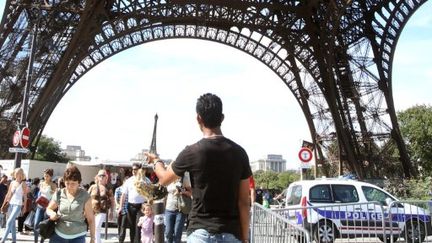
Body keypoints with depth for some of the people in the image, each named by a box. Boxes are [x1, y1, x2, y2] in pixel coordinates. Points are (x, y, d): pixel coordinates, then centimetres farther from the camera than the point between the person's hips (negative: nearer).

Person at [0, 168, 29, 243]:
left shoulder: (23, 184, -5)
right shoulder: (12, 183, 8)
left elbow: (25, 196, -3)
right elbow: (8, 194, 13)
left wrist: (25, 206, -4)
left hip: (18, 205, -6)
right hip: (11, 204, 6)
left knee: (9, 222, -14)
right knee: (12, 223, 10)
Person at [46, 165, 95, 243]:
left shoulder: (84, 196, -8)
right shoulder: (59, 194, -1)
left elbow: (90, 218, -4)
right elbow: (48, 209, 15)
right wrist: (52, 213, -10)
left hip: (78, 237, -3)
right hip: (58, 234, 3)